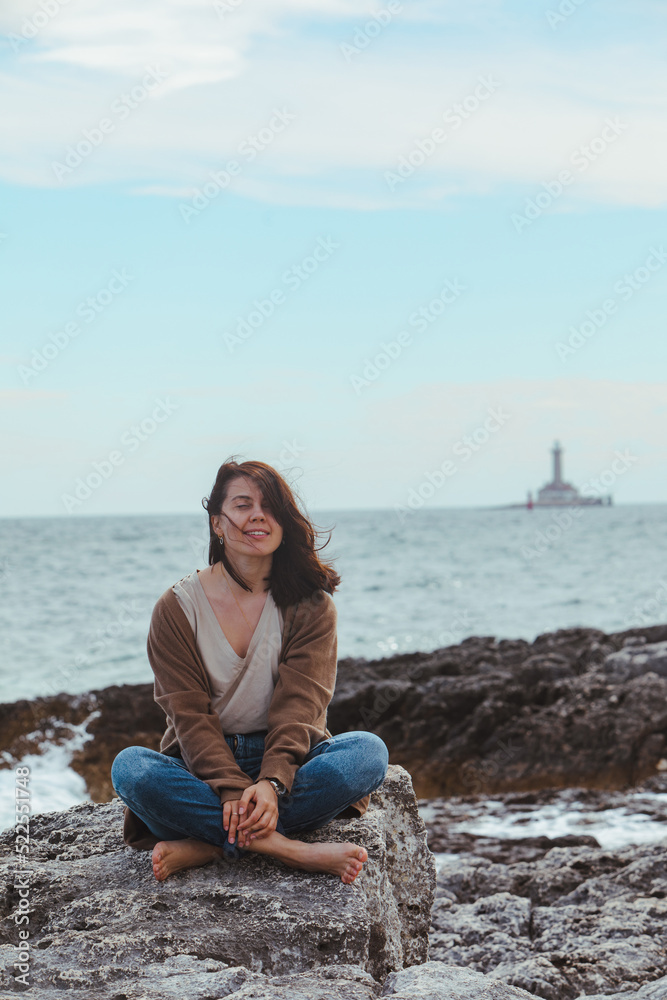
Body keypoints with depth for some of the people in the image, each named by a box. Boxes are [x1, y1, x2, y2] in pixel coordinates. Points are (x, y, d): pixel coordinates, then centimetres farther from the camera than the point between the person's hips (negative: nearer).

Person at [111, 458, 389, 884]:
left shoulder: (310, 605, 0)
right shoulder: (177, 608, -1)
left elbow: (298, 705, -12)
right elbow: (190, 716, -10)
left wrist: (272, 782, -31)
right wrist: (232, 789, -27)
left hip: (289, 761, 1)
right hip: (204, 766, 0)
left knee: (368, 751, -29)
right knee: (130, 766, -31)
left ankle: (206, 844, -33)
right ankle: (286, 848, -35)